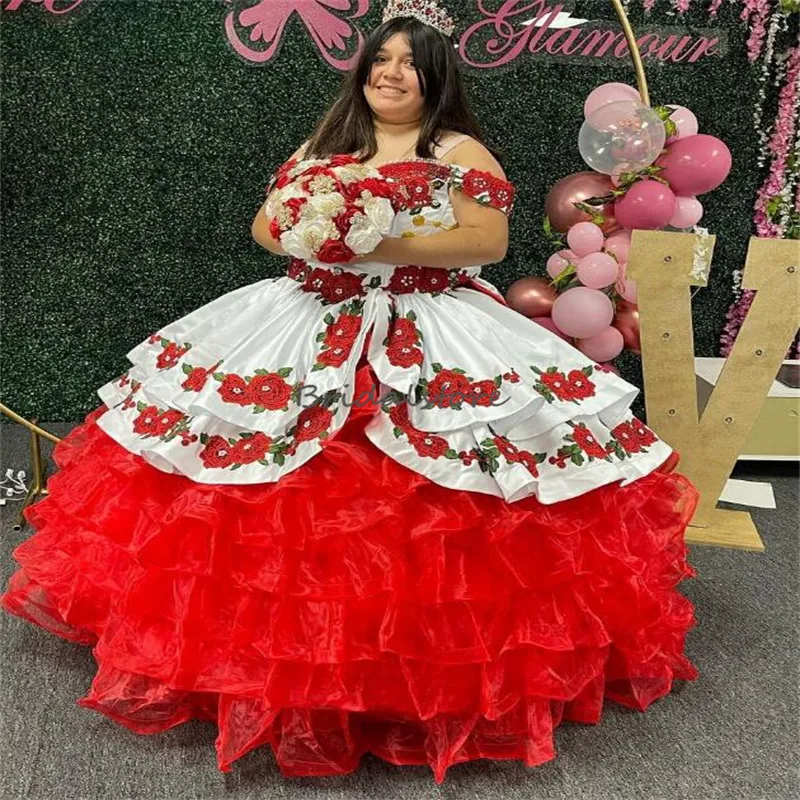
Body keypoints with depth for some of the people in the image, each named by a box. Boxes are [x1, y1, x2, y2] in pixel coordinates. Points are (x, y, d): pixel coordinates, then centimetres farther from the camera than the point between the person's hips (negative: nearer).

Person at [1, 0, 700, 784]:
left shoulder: (461, 151, 4)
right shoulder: (322, 145, 18)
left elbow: (491, 240, -9)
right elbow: (264, 223, 15)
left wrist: (387, 244, -17)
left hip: (431, 333, -4)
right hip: (308, 325, 4)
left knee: (421, 520, -13)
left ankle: (435, 652, 6)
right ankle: (296, 647, 14)